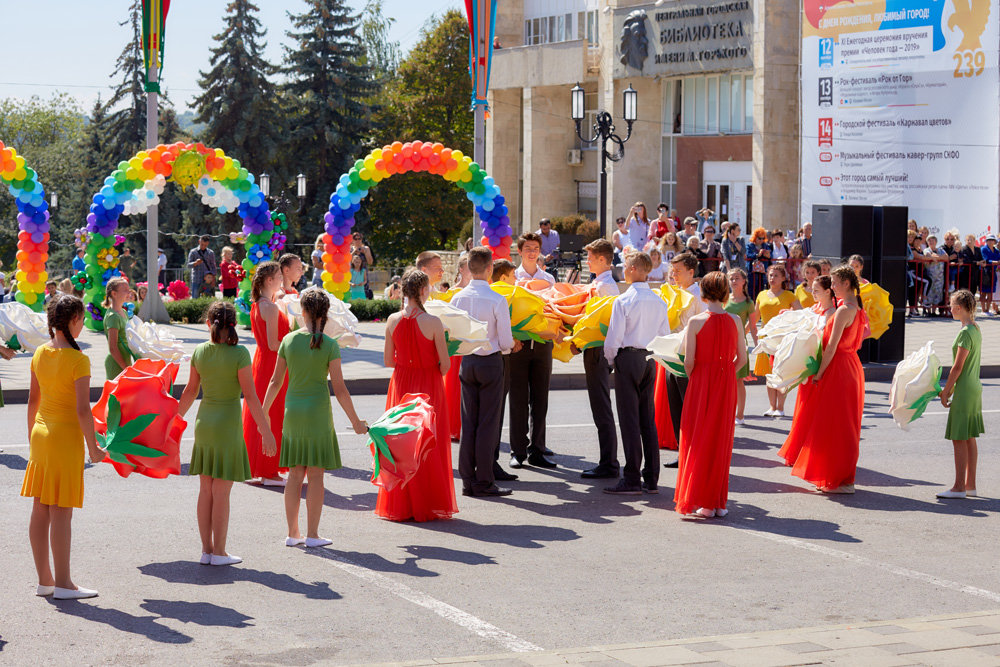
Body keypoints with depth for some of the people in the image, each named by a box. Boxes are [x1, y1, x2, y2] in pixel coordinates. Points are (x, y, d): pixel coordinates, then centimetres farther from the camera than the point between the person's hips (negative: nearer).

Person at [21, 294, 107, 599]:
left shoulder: (40, 354, 5)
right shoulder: (78, 360, -16)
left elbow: (33, 400, 12)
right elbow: (82, 410, -18)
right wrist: (93, 447, -9)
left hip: (40, 434, 7)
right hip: (66, 437, -7)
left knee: (40, 511, 10)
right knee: (61, 513, -2)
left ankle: (44, 580, 17)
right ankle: (62, 583, 3)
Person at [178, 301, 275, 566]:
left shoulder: (200, 352, 1)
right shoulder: (239, 353, -13)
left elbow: (190, 391, 10)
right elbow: (250, 396, -14)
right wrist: (266, 431, -9)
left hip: (204, 423, 5)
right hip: (228, 425, -5)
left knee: (206, 490, 10)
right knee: (221, 492, 0)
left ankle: (207, 550, 16)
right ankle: (219, 552, 5)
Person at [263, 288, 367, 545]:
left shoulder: (289, 340, 0)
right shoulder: (329, 345, -9)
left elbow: (276, 382, 6)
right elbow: (339, 389, -9)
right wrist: (355, 421, 0)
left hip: (292, 411, 3)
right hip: (318, 412, -3)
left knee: (295, 474, 9)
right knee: (316, 475, 3)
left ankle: (293, 534, 13)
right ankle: (312, 535, 5)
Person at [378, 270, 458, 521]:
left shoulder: (393, 320, -5)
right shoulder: (432, 322, -16)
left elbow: (388, 360, 2)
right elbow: (445, 364, -12)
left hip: (401, 383, 4)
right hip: (429, 385, -4)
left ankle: (399, 505, 17)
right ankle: (426, 505, 10)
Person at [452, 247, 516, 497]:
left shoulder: (457, 298, -1)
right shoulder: (497, 300, -15)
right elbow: (506, 341, -11)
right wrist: (505, 348, 12)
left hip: (466, 362, 5)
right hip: (491, 363, -5)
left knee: (468, 422, 9)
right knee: (488, 423, 0)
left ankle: (468, 481, 11)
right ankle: (484, 482, 1)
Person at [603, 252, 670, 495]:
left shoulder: (623, 301, -12)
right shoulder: (659, 302, 6)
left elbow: (614, 338, -12)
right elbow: (665, 336, 10)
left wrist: (611, 359, 4)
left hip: (628, 357, -6)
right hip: (650, 360, 6)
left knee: (629, 420, -4)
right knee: (648, 419, 10)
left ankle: (632, 480, -5)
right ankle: (651, 479, 11)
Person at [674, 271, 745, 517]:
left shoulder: (696, 321, -11)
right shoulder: (735, 321, -2)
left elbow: (689, 362, -10)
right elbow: (742, 358, 3)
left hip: (702, 383, -3)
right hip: (727, 384, 3)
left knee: (699, 441, 6)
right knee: (721, 440, 11)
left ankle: (703, 503, 4)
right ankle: (718, 502, 13)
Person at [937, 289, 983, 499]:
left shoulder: (965, 333, -18)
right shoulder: (976, 329, 11)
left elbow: (958, 367, -19)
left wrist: (946, 391, -11)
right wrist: (950, 388, 20)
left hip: (964, 392, -10)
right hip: (974, 389, 10)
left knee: (959, 439, -6)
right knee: (970, 439, 13)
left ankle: (959, 487, -4)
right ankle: (970, 484, 17)